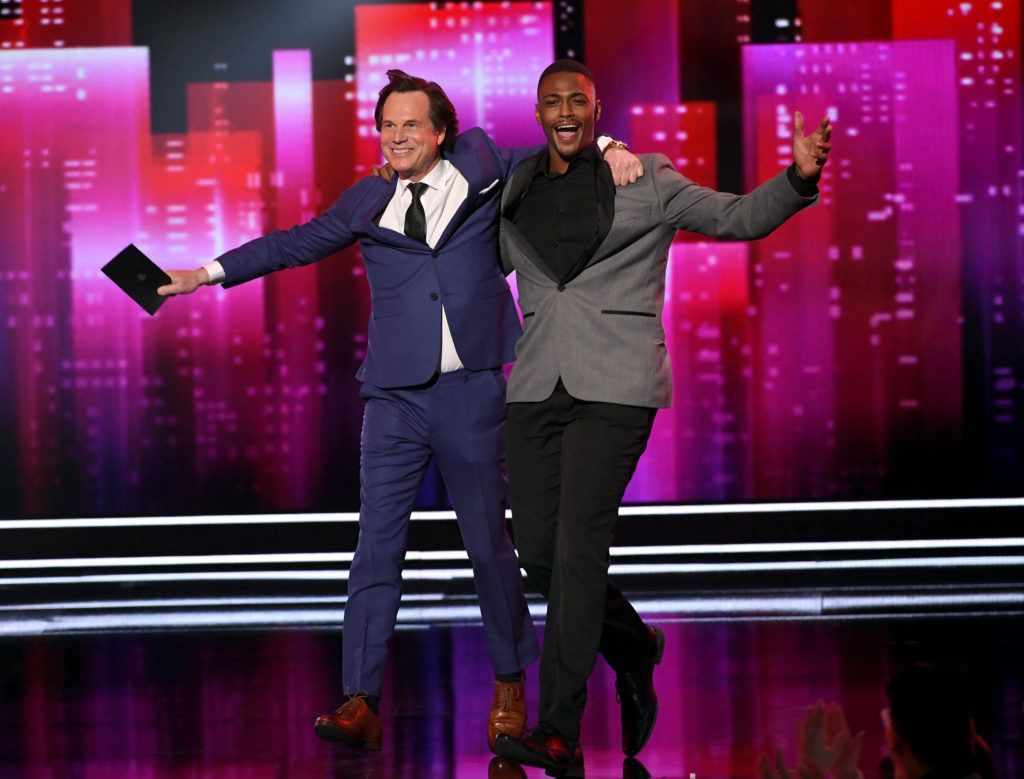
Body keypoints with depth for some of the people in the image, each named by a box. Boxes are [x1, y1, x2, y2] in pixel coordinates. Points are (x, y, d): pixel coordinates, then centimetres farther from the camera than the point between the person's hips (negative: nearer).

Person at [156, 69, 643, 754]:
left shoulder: (483, 170, 6)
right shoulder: (369, 200, 11)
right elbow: (295, 244, 18)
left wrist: (607, 150, -4)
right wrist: (205, 274, 17)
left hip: (472, 390, -1)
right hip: (395, 395, 1)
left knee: (489, 541, 6)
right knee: (377, 546, -5)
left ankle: (510, 686, 22)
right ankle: (362, 703, -6)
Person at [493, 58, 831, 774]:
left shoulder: (644, 181, 2)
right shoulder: (519, 192, 12)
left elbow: (739, 218, 6)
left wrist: (800, 176, -11)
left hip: (615, 386, -5)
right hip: (538, 386, 5)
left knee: (578, 547, -12)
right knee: (538, 554, 3)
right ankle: (633, 645, 33)